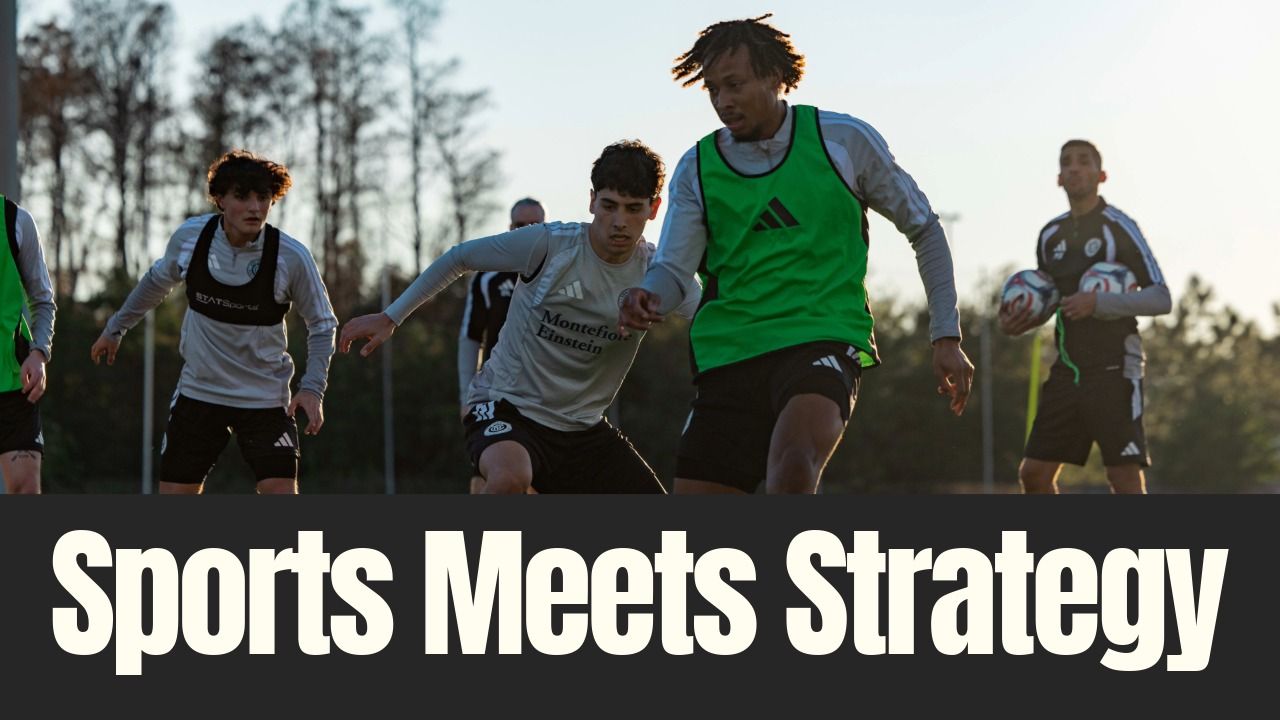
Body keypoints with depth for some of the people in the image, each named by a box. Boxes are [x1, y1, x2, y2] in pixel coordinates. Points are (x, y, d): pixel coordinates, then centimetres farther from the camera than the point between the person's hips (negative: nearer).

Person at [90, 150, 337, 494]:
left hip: (265, 399, -2)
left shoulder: (292, 257, -16)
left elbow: (322, 325, -3)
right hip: (198, 394, 2)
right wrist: (116, 328, 23)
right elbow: (158, 280, 13)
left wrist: (312, 387, -16)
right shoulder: (190, 237, -9)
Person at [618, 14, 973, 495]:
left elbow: (923, 228, 11)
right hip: (727, 354, 4)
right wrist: (647, 301, -24)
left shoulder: (844, 140, 2)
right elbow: (673, 267, 1)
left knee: (792, 464, -35)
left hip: (825, 337, -4)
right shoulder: (696, 169, 8)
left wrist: (946, 337, 6)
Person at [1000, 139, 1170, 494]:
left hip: (1113, 369, -7)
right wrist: (1017, 321, 4)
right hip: (1067, 369, 7)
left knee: (1125, 478, -10)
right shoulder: (1050, 235, 13)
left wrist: (1099, 303, -23)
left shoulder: (1119, 226, -6)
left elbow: (1161, 298, -10)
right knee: (1034, 473, 4)